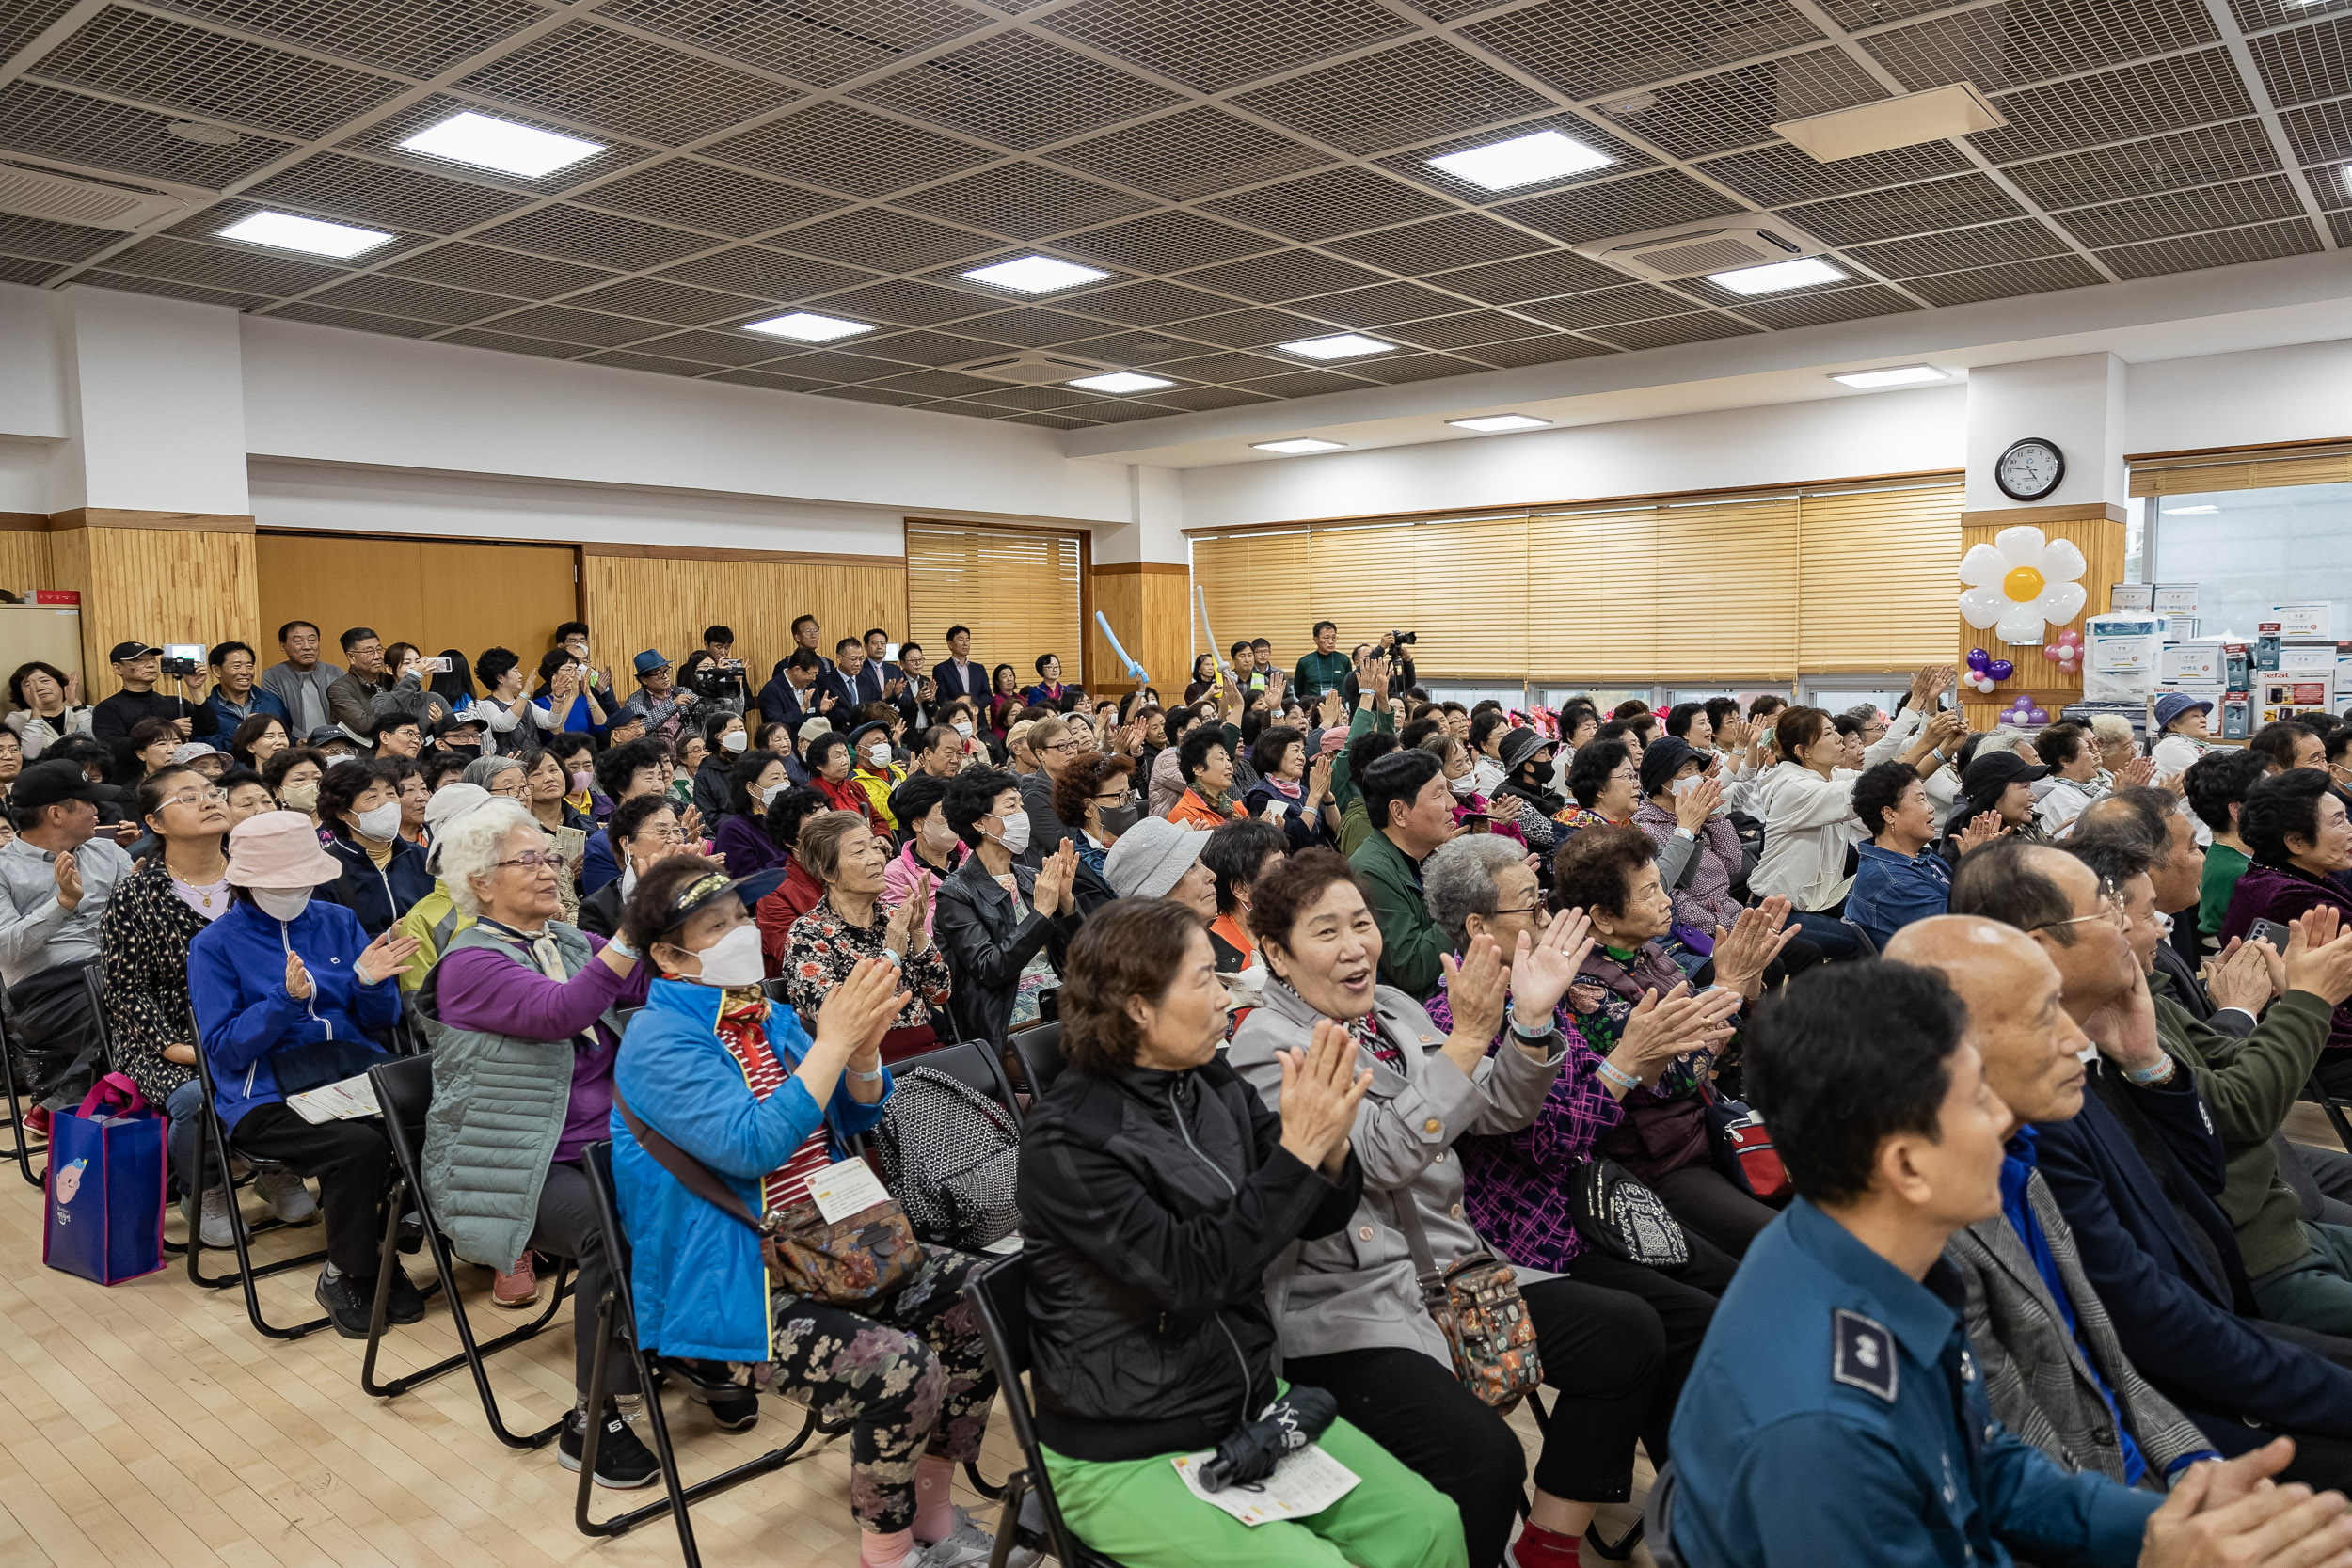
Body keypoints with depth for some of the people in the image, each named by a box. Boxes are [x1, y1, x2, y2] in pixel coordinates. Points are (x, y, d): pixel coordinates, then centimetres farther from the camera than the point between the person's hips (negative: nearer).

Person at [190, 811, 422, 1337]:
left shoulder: (338, 922, 14)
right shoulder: (215, 945, 4)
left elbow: (381, 1020, 13)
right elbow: (224, 1048, -4)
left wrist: (371, 980, -9)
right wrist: (286, 999, -19)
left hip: (356, 1071, 4)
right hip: (267, 1093, -3)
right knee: (360, 1147, -33)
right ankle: (345, 1277, -6)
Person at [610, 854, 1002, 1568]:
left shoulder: (764, 1014, 8)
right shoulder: (659, 1040, -14)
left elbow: (855, 1118, 11)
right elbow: (751, 1145, -27)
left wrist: (864, 1046, -9)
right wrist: (832, 1042, -26)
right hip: (728, 1288, -8)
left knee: (979, 1301, -4)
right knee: (903, 1369, -26)